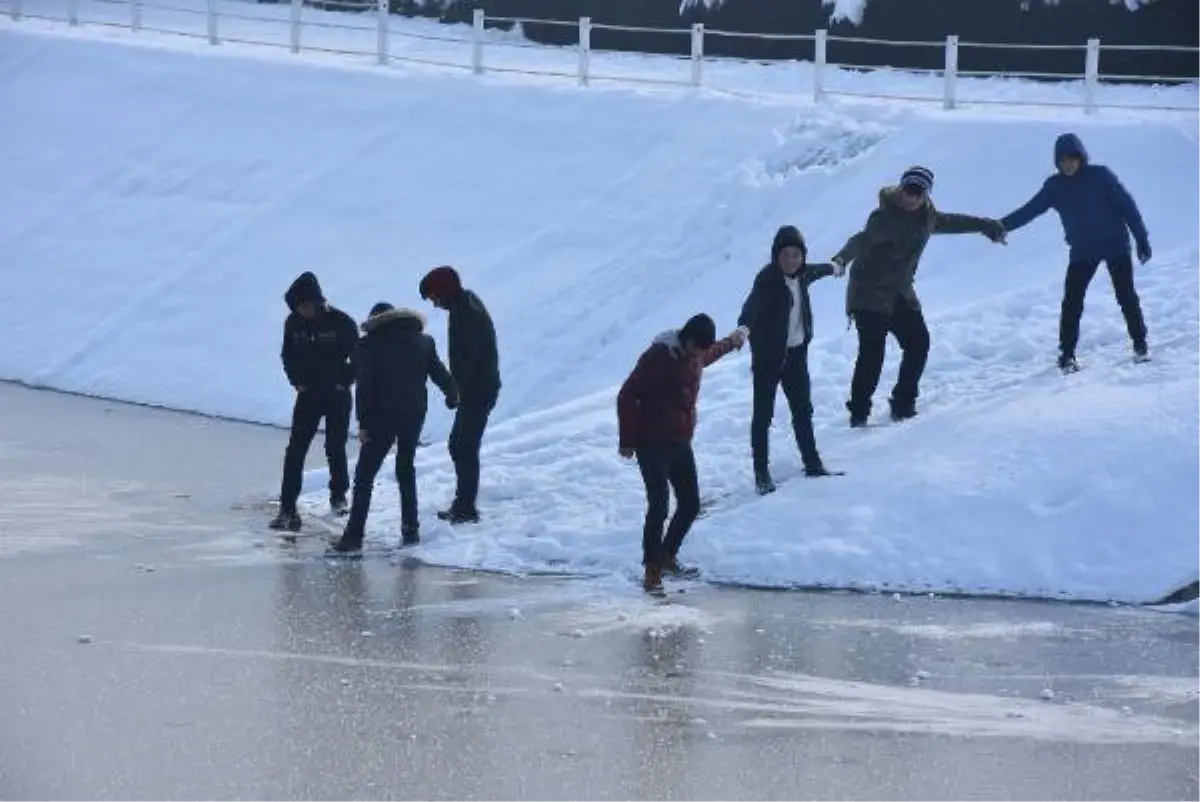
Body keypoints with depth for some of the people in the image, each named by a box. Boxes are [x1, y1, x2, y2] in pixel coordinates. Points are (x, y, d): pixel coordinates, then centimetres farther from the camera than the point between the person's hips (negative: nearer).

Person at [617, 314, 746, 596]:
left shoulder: (696, 356, 5)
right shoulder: (658, 357, -19)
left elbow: (711, 353, 33)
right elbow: (627, 396, -16)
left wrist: (731, 343, 52)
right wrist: (628, 440, -13)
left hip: (681, 443, 8)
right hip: (653, 445, -8)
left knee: (690, 504, 10)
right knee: (659, 506, -14)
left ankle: (667, 556, 30)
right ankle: (652, 571, -7)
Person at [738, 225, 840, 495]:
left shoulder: (801, 274, 2)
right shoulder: (767, 278, -21)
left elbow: (813, 272, 27)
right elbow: (753, 302, -39)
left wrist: (831, 268, 50)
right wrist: (744, 326, -60)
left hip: (796, 352, 7)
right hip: (768, 354, -7)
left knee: (803, 409, 16)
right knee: (763, 414, -2)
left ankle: (812, 464, 27)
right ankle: (762, 473, 3)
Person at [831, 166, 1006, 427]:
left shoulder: (926, 217, 4)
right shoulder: (884, 218, -19)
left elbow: (951, 222, 24)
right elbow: (862, 240, -35)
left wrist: (986, 226, 38)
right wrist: (842, 259, -56)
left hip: (900, 295, 7)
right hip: (870, 295, -7)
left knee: (918, 344, 0)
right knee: (872, 353, -13)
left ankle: (903, 405, 11)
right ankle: (859, 413, -5)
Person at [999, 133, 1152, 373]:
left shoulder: (1101, 176, -10)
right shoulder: (1054, 186, -2)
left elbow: (1127, 205, -7)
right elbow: (1029, 210, 1)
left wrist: (1142, 238, -8)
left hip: (1116, 246, -2)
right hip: (1082, 252, 2)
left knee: (1127, 297, 3)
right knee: (1071, 303, -7)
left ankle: (1140, 344, 21)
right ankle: (1066, 354, 0)